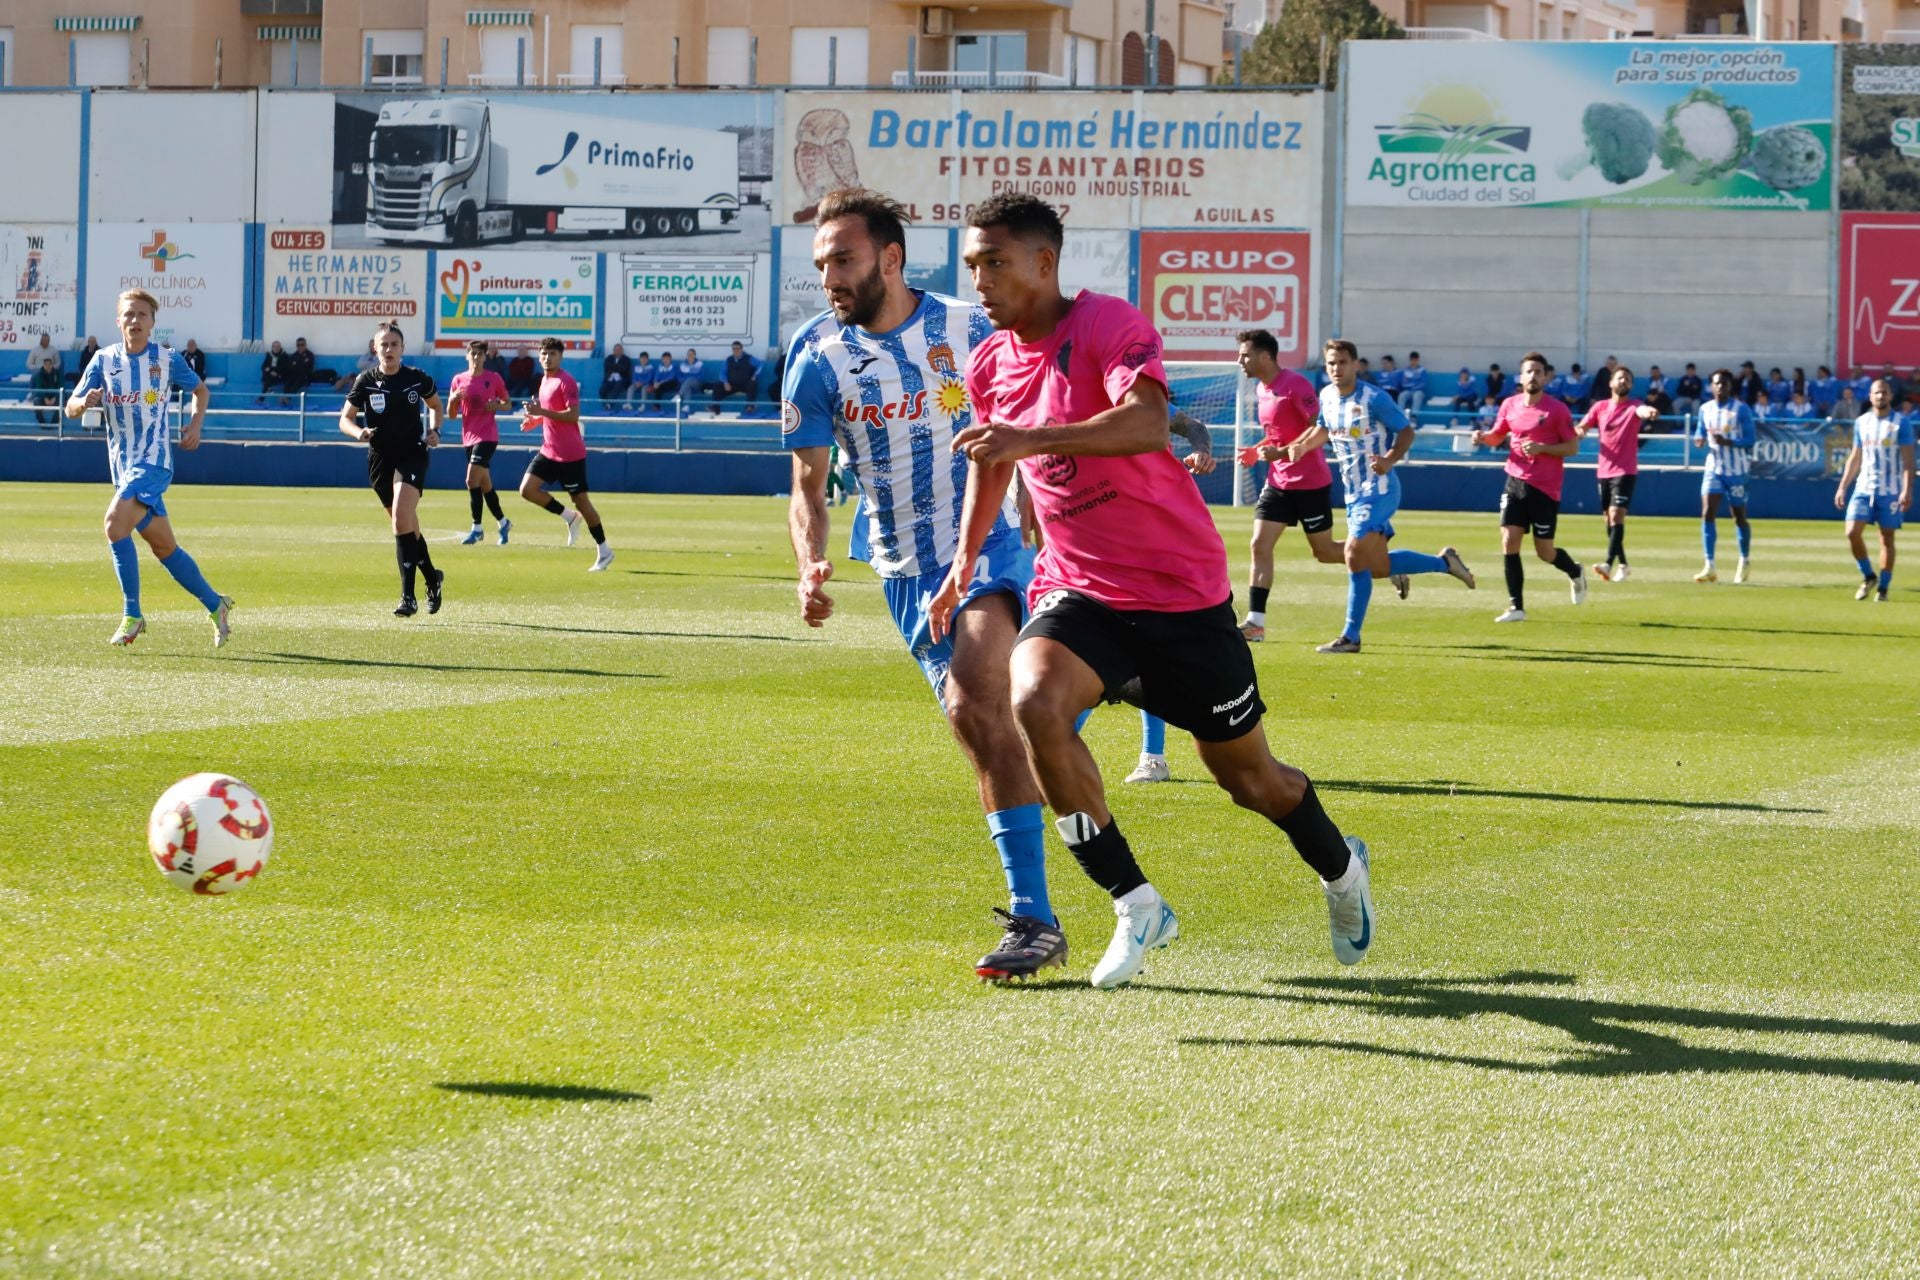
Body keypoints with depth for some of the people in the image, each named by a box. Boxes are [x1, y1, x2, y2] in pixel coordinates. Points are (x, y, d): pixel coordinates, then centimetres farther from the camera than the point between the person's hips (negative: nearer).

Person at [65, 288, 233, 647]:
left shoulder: (167, 359, -2)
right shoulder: (104, 359, 4)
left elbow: (200, 389, 16)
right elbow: (71, 408, 2)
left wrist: (196, 423, -1)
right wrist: (85, 402, -21)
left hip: (153, 460, -5)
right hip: (123, 464, 5)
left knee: (116, 522, -26)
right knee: (164, 547, 12)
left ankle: (133, 616, -18)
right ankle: (216, 605, 29)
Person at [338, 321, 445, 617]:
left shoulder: (417, 378, -3)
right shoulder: (366, 381, -3)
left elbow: (435, 404, 17)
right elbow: (345, 419, -3)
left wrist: (434, 429, -1)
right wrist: (359, 432, -24)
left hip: (412, 455, -3)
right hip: (380, 458, 3)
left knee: (401, 520, -20)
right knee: (407, 526, 13)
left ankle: (408, 597, -20)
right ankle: (433, 578, 37)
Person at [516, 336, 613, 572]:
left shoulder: (566, 382, -15)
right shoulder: (544, 379, 12)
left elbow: (573, 415, -24)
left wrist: (542, 411, -28)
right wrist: (535, 420, 8)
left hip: (570, 454, -8)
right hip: (549, 451, 8)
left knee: (580, 500, -2)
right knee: (527, 489, -4)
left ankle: (604, 551, 10)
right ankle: (569, 517, 13)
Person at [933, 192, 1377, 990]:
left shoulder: (1108, 326, -17)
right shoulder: (991, 364, 4)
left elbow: (1145, 422, -36)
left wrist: (1031, 439, -44)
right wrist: (966, 559, 23)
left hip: (1180, 592, -5)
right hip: (1076, 588, 5)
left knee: (1246, 776, 8)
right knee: (1034, 702, -28)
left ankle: (1340, 867, 42)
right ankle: (1135, 907, -17)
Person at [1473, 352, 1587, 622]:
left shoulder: (1557, 410, -8)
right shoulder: (1510, 405, 5)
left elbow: (1573, 447, -6)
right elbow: (1498, 435, 20)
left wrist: (1541, 448, -20)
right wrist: (1483, 437, -2)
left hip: (1545, 488, -4)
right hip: (1515, 481, 4)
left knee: (1545, 552, 1)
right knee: (1509, 542, -9)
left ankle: (1575, 573, 35)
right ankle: (1516, 608, -3)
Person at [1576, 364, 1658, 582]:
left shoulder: (1633, 406, -5)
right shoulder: (1600, 407, 8)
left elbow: (1642, 410, -28)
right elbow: (1581, 428, 12)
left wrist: (1649, 412, -53)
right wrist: (1579, 431, -13)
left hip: (1625, 471, -5)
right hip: (1604, 471, 5)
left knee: (1616, 515, -18)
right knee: (1610, 519, 10)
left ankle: (1609, 564, -26)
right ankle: (1623, 565, 23)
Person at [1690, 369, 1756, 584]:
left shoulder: (1741, 409, -8)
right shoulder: (1705, 409, 4)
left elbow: (1750, 439, -11)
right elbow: (1700, 433, 14)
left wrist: (1727, 442, -26)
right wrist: (1699, 439, -10)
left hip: (1736, 470, -3)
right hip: (1713, 468, 3)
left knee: (1739, 517, 10)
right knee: (1707, 513, -14)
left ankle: (1744, 562, 31)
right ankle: (1709, 567, -15)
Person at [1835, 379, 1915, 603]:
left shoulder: (1901, 424, -3)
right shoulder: (1861, 422, 10)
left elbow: (1908, 461, -8)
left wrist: (1907, 490, -18)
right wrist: (1842, 487, 12)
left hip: (1891, 491, -3)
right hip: (1863, 488, 3)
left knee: (1887, 538, 0)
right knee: (1852, 532, -10)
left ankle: (1883, 588, 8)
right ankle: (1868, 577, 10)